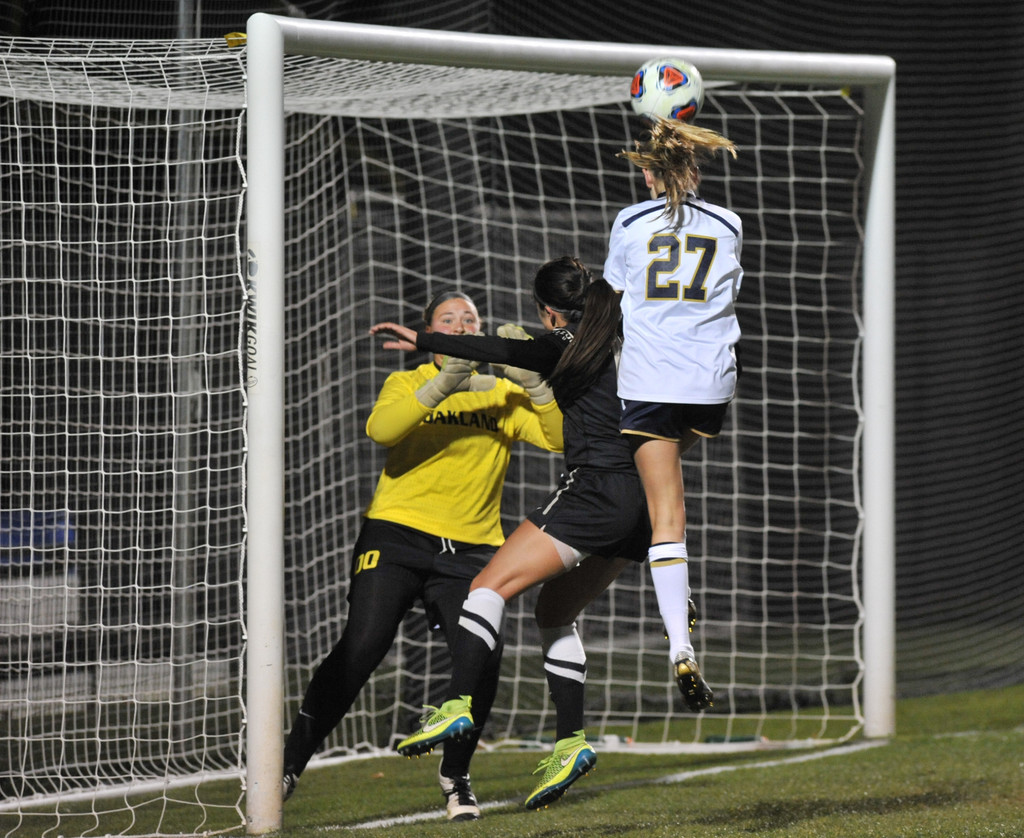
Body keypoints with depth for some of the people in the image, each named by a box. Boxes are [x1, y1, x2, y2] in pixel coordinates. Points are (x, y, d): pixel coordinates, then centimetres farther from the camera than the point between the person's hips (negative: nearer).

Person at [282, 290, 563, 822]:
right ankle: (289, 764, -6)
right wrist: (440, 386, -26)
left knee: (482, 657, -16)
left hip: (470, 552, 2)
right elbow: (380, 428, -15)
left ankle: (455, 776, 9)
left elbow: (559, 437, -2)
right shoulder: (407, 384, 7)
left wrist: (537, 384, -16)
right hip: (397, 534, -2)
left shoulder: (501, 395, 12)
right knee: (362, 646, -18)